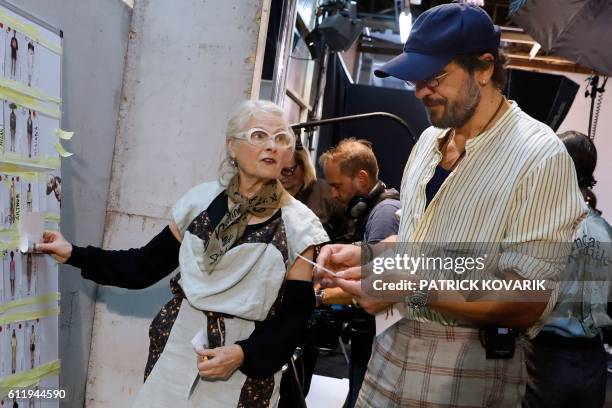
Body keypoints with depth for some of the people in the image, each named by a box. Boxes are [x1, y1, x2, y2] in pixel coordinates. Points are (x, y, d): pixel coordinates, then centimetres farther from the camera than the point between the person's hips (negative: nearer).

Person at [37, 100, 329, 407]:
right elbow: (146, 266, 5)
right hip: (176, 348, 2)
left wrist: (244, 354, -20)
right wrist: (73, 254, 0)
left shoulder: (298, 225, -9)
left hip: (247, 369, -2)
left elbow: (296, 315, -7)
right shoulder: (202, 200, -3)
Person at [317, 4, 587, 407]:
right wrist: (364, 253, -1)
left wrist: (412, 289, -26)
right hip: (393, 345, 6)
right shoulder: (431, 138, 5)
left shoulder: (541, 157, -17)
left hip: (469, 369, -6)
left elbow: (525, 304, -19)